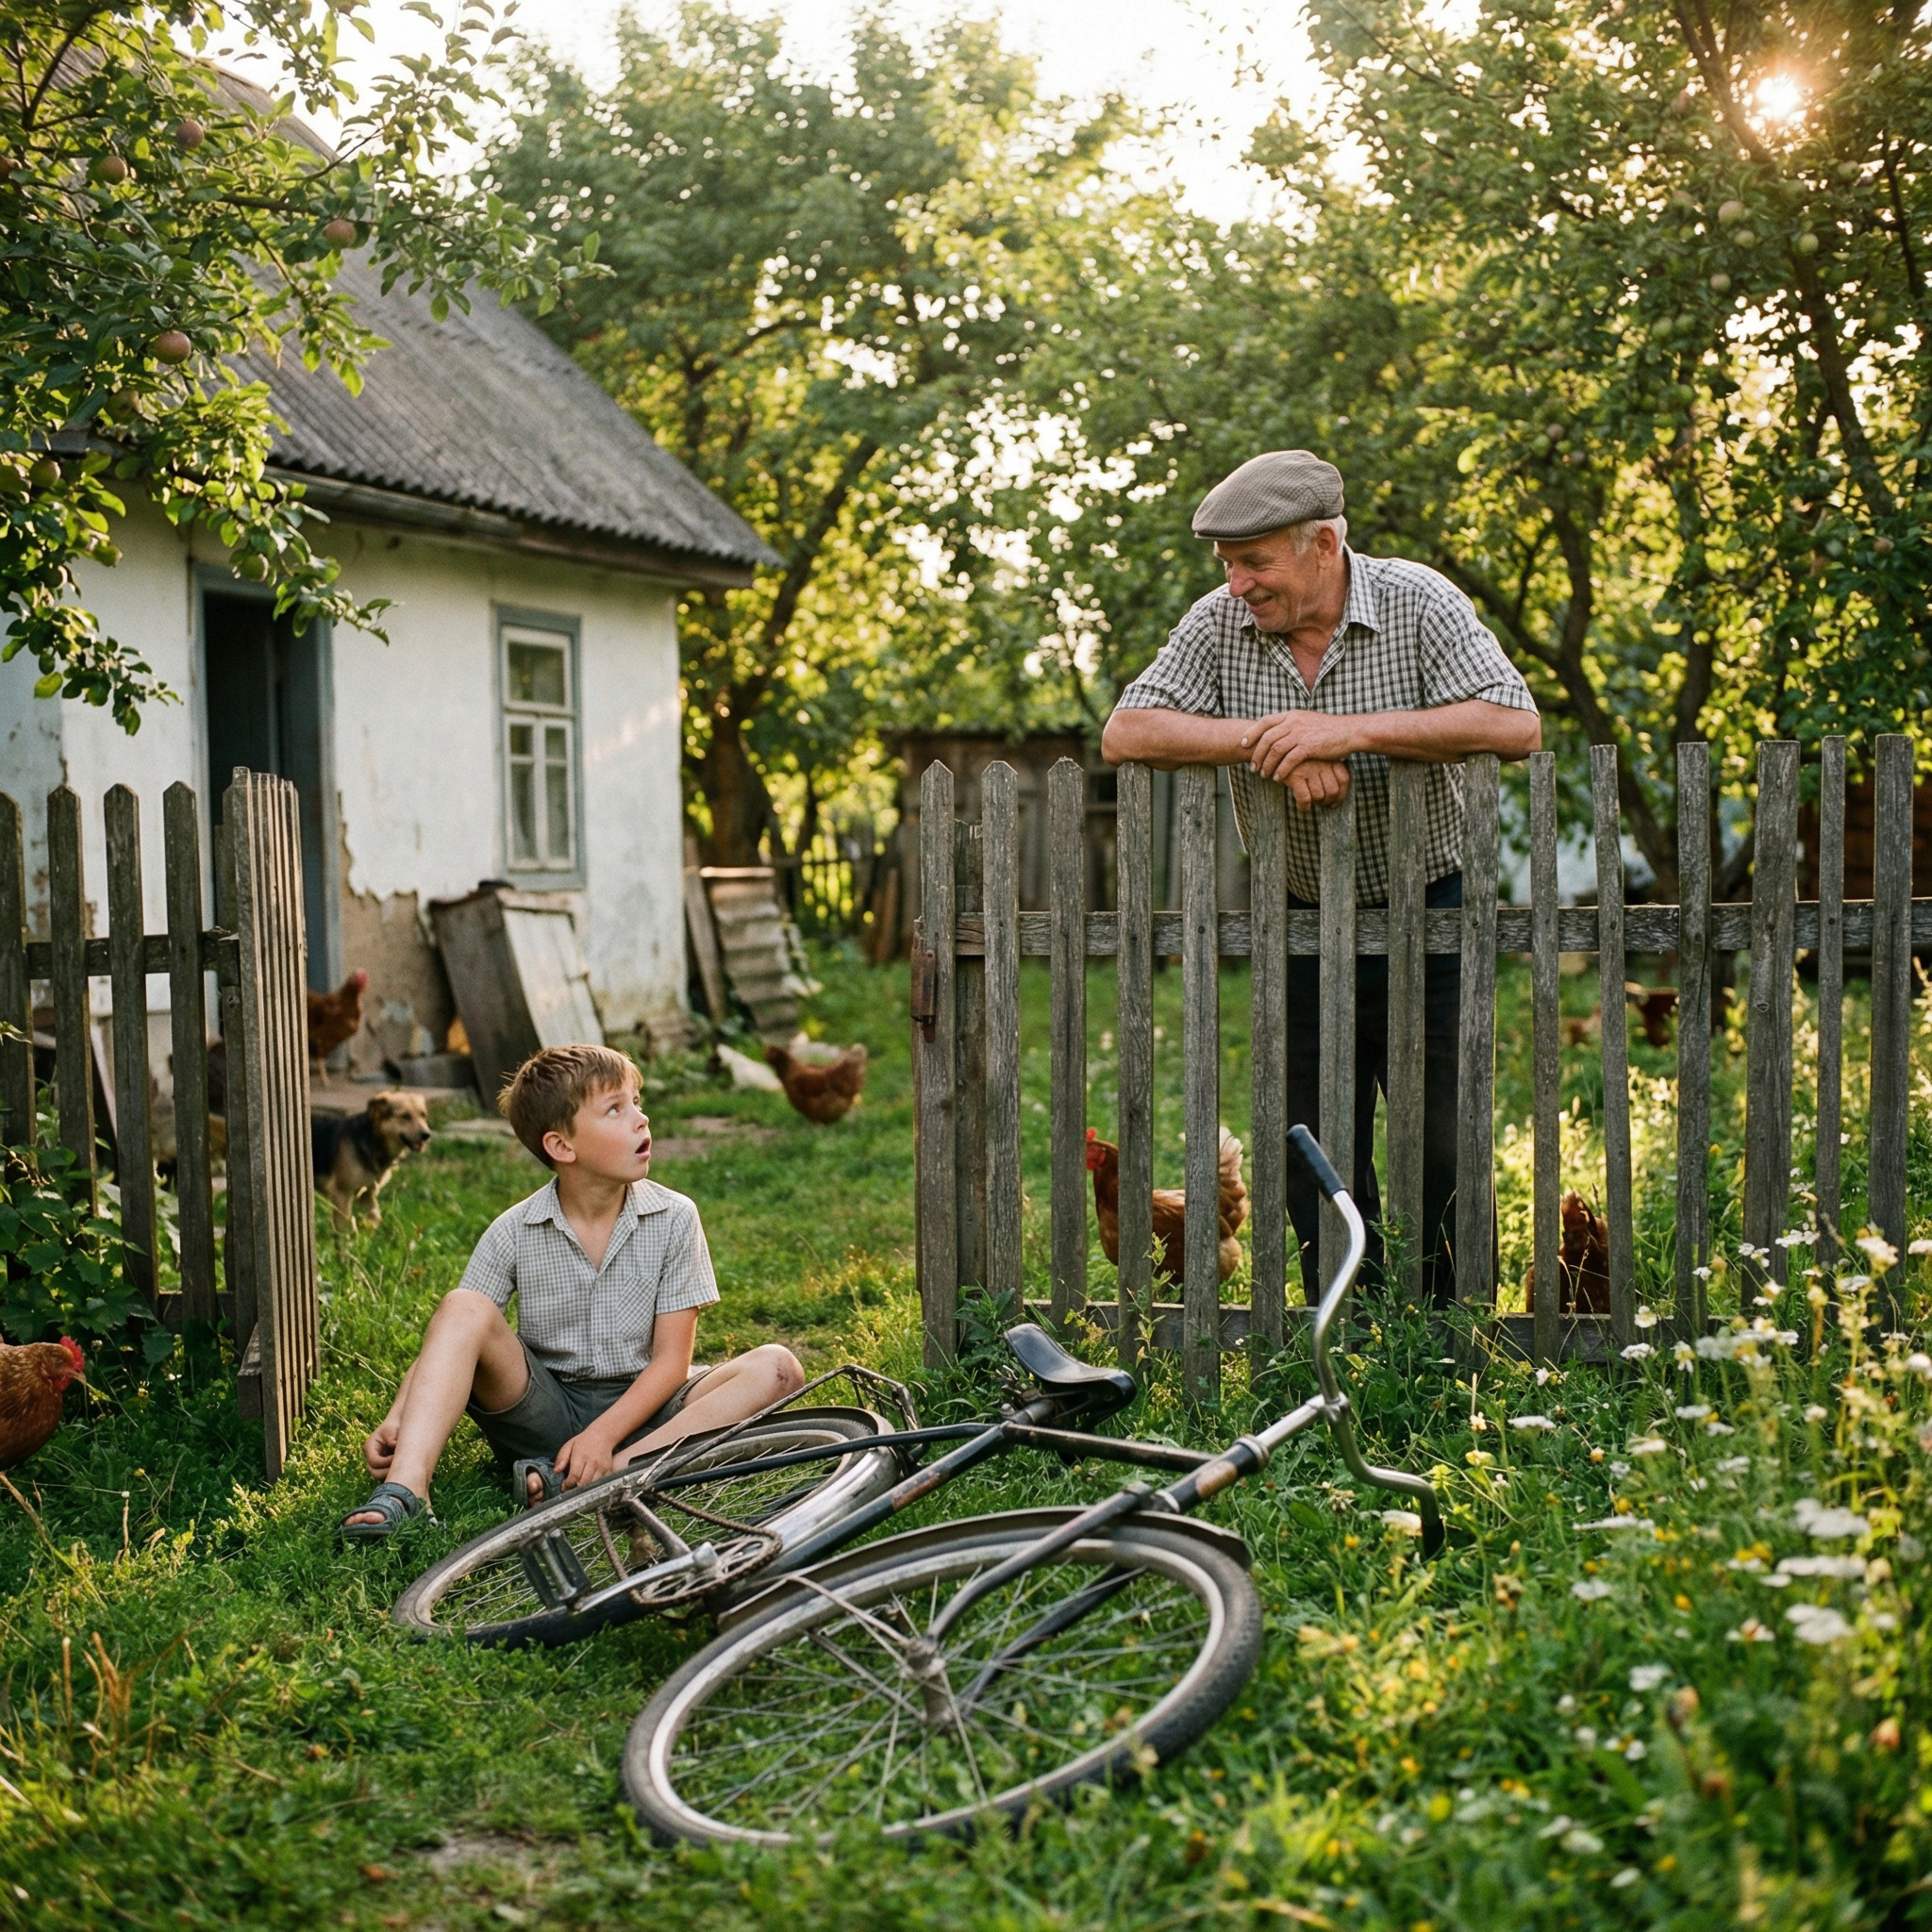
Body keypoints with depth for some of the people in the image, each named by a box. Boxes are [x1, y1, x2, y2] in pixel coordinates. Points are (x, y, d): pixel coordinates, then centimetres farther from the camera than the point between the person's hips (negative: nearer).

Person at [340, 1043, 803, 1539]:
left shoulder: (674, 1219, -4)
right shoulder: (513, 1234, -4)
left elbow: (671, 1359, -7)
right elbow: (446, 1339, -4)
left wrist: (602, 1435, -21)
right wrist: (396, 1419, -23)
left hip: (637, 1409, 0)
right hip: (544, 1414, 0)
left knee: (777, 1367, -23)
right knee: (464, 1309, -23)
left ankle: (613, 1474, -36)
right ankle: (405, 1489, -38)